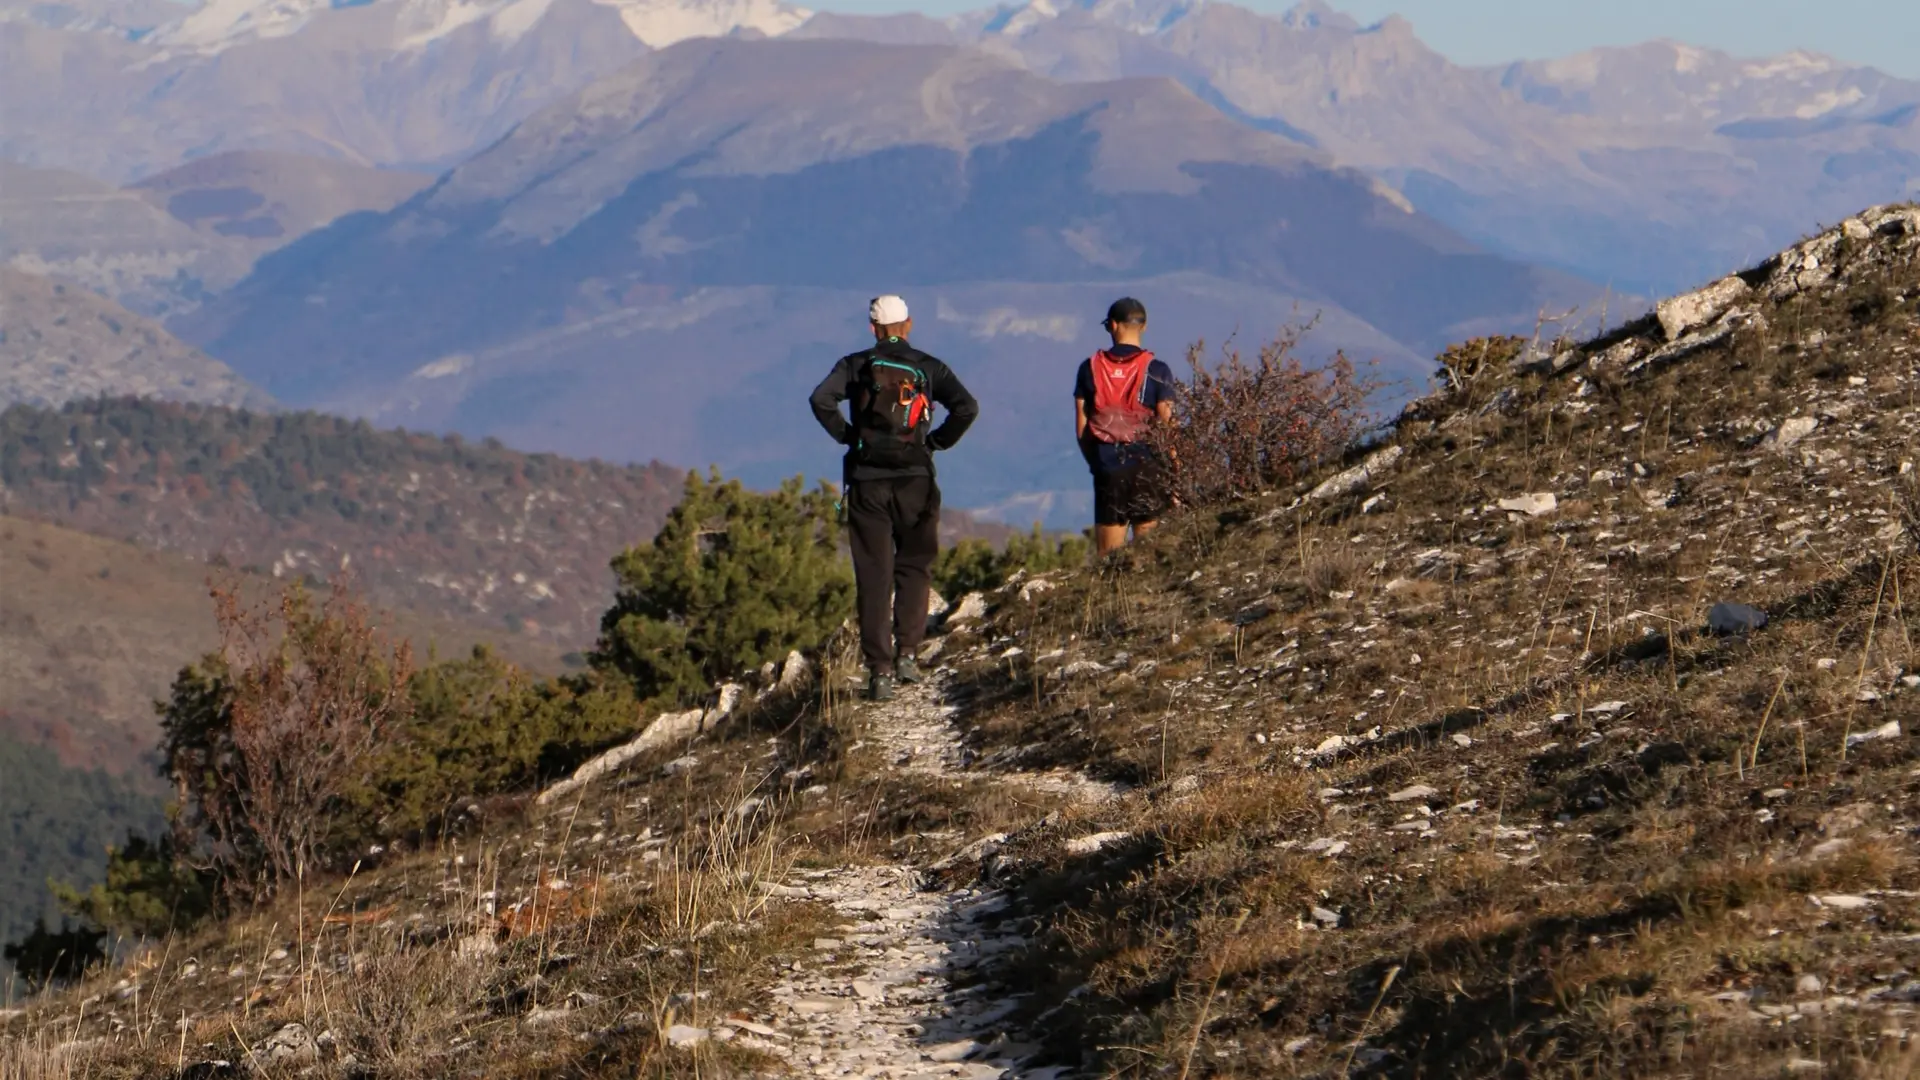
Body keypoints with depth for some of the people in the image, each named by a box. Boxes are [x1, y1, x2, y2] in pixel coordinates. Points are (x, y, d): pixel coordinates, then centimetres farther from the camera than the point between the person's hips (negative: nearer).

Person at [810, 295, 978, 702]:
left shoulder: (857, 365, 4)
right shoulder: (928, 368, 5)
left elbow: (821, 399, -11)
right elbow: (967, 407, -6)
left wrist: (845, 434, 2)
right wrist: (937, 441, 6)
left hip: (867, 481, 0)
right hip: (915, 478, 0)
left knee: (873, 576, 2)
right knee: (914, 567, 15)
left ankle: (879, 670, -3)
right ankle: (907, 652, 2)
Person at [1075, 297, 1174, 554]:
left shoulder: (1090, 369, 2)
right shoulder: (1156, 371, -5)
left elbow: (1081, 429, 3)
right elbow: (1166, 426, -6)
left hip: (1107, 468, 2)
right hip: (1147, 467, -2)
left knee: (1107, 557, 5)